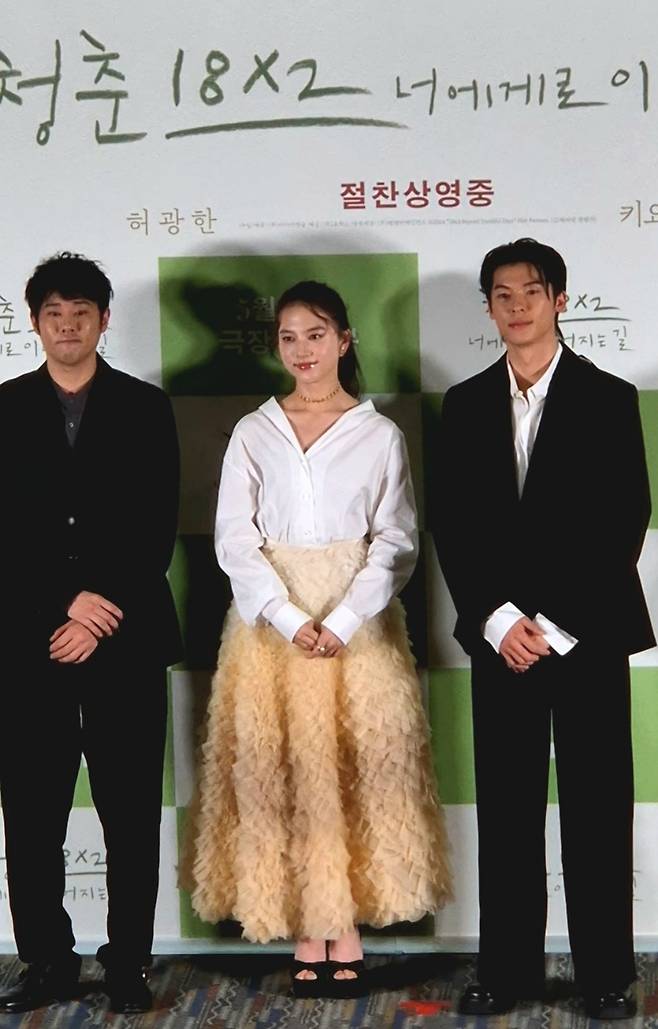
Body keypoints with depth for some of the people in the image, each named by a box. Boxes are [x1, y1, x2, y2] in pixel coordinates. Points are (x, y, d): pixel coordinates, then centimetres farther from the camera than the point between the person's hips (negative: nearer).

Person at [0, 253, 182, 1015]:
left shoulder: (145, 408, 7)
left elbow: (158, 526, 1)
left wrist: (101, 618, -8)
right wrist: (68, 602, -10)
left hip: (125, 637, 0)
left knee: (131, 810, 3)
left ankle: (128, 964, 12)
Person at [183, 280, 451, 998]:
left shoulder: (379, 434, 3)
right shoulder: (253, 434, 5)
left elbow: (395, 541, -1)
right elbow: (234, 539, -1)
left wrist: (343, 621, -14)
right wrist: (291, 619, -13)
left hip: (359, 623, -1)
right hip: (271, 621, 1)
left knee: (359, 768, -1)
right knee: (280, 770, 0)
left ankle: (347, 931, 8)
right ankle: (307, 935, 7)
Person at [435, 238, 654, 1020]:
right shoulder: (466, 404, 9)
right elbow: (453, 524, 5)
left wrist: (555, 625, -11)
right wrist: (497, 618, -8)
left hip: (589, 633, -2)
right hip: (499, 633, 3)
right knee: (506, 809, 6)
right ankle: (508, 967, 15)